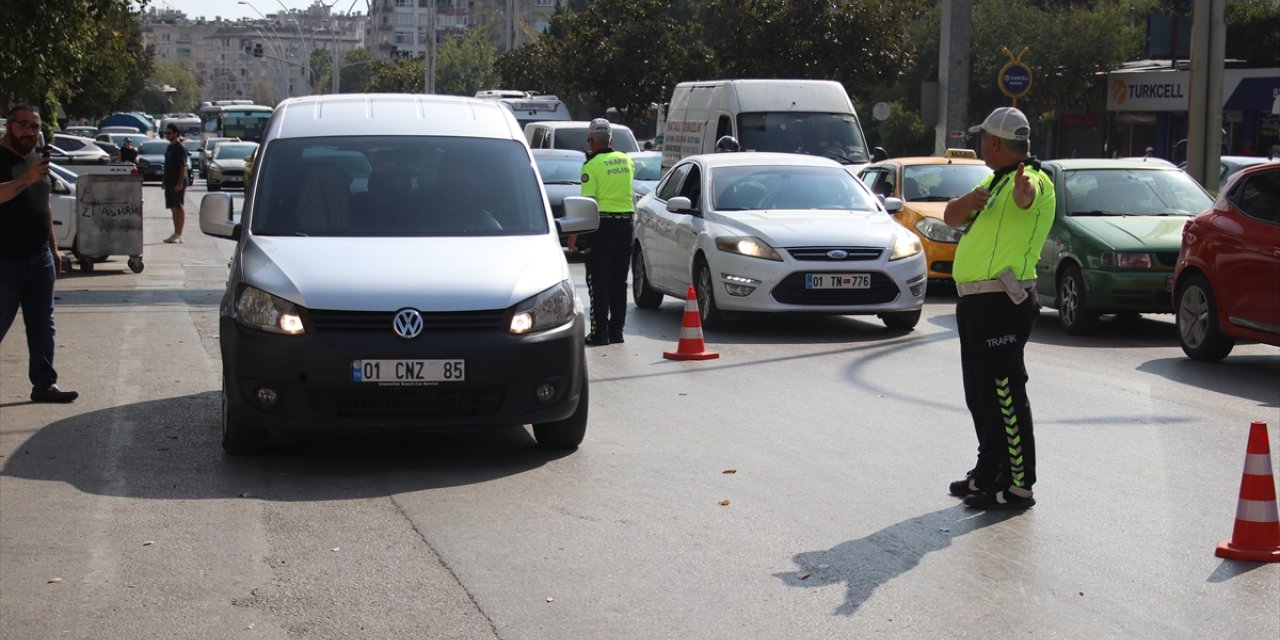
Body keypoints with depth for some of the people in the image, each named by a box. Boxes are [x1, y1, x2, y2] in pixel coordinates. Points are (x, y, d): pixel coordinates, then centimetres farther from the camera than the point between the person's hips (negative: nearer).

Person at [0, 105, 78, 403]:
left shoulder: (36, 159, 15)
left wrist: (54, 248, 20)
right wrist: (26, 179, -39)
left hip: (40, 258, 8)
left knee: (42, 326, 7)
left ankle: (44, 384, 10)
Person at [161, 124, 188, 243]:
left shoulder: (180, 148, -11)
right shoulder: (169, 147, 15)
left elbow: (183, 166, -16)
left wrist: (180, 183, -21)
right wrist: (164, 181, 18)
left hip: (177, 183, -9)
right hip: (169, 183, 9)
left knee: (179, 208, -6)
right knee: (173, 208, 10)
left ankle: (178, 235, -5)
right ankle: (176, 233, 15)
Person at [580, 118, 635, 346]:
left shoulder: (591, 165, -10)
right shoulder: (626, 160, 8)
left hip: (602, 225, -6)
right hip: (625, 224, 6)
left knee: (598, 282, -1)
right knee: (619, 281, 11)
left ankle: (600, 332, -3)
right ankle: (616, 329, 13)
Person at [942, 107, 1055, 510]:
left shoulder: (1033, 180, -13)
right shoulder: (995, 180, 19)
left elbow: (1026, 197, -38)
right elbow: (952, 217, 12)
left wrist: (1024, 190, -62)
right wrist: (971, 200, -10)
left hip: (1002, 305, -10)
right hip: (975, 302, 10)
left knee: (1004, 394, -8)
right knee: (979, 395, 17)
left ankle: (1018, 485, -4)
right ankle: (989, 472, 28)